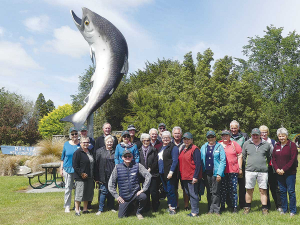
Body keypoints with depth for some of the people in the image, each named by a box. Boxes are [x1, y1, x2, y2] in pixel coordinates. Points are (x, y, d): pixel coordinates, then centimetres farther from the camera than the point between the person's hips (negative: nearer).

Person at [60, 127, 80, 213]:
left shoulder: (81, 144, 1)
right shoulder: (66, 144, 4)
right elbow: (63, 157, 10)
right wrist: (61, 169, 7)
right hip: (68, 169, 0)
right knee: (68, 188, 6)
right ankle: (67, 206, 17)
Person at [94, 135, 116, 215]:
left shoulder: (115, 151, 6)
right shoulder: (99, 151, 0)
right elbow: (96, 164, -2)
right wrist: (96, 177, -6)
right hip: (103, 176, -2)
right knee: (103, 192, -1)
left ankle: (111, 207, 24)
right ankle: (100, 209, 10)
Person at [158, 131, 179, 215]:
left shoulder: (173, 147, -9)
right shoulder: (161, 147, 15)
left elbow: (175, 161, -14)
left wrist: (171, 172, -19)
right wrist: (159, 170, 12)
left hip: (170, 173, -7)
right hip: (162, 172, 8)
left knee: (170, 190, -4)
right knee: (166, 190, 14)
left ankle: (173, 207, 6)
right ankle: (170, 205, 26)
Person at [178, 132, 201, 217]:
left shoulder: (195, 149, -10)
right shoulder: (183, 149, 14)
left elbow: (198, 164, -14)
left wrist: (195, 176, -18)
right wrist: (180, 174, 13)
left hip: (192, 177, -8)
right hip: (184, 176, 8)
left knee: (193, 194, -1)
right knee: (188, 193, 14)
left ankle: (195, 212, 9)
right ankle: (194, 210, 25)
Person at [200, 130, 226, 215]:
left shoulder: (219, 147, 0)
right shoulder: (203, 147, 11)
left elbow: (223, 161, -4)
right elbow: (201, 160, 11)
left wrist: (219, 173, -12)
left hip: (216, 173, -3)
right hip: (206, 173, 4)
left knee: (215, 192, -2)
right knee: (209, 192, 10)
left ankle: (216, 210, 8)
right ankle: (210, 210, 18)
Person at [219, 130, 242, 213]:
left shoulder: (234, 144, 8)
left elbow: (239, 156, 8)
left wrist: (240, 168, 4)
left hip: (233, 171, -1)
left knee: (233, 189, 1)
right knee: (222, 190, 4)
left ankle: (235, 207, 11)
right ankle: (222, 206, 15)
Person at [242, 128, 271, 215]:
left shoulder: (266, 145, 5)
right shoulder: (246, 144, 7)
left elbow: (269, 157, 16)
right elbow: (243, 156, 16)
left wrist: (265, 164, 13)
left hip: (263, 171, 0)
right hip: (250, 171, 1)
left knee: (263, 190, 2)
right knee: (249, 190, 6)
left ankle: (264, 208, 13)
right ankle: (247, 207, 19)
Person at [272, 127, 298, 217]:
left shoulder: (292, 145, -6)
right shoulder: (276, 146, 9)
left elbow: (293, 159, -11)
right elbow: (273, 158, 9)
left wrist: (284, 169, -15)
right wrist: (277, 169, -6)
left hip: (290, 172, -4)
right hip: (279, 173, 5)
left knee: (291, 191, 0)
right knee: (282, 191, 10)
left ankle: (293, 210, 12)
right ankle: (284, 209, 21)